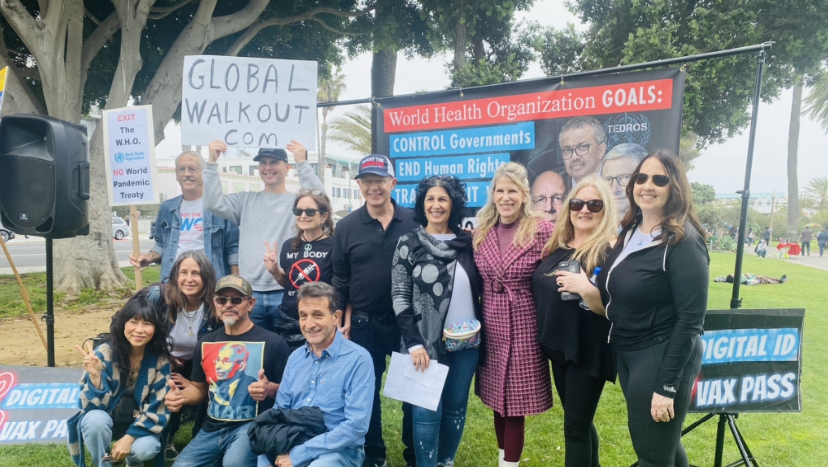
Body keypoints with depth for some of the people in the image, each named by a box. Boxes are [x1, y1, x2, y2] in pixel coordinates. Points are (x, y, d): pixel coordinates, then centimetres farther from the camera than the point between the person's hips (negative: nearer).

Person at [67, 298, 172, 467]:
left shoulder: (160, 360, -16)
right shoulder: (104, 353, -18)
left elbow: (158, 409, -12)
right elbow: (94, 405, -20)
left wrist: (129, 437, -21)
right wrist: (95, 375, -37)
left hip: (140, 423, 1)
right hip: (106, 419, 0)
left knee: (145, 448, -29)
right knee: (95, 420, -33)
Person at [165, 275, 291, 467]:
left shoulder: (272, 342, -9)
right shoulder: (205, 343, 9)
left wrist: (270, 389, -26)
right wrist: (180, 395, 0)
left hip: (252, 425, -5)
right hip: (213, 427, 6)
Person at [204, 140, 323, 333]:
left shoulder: (297, 201, 2)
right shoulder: (246, 200, 13)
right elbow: (213, 203, 3)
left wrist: (302, 162, -22)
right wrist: (212, 162, -4)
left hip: (286, 293, -3)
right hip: (250, 294, 4)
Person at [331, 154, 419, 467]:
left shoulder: (413, 221, -3)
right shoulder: (347, 227, 0)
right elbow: (340, 280, 4)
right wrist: (345, 320, 2)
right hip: (365, 325, 1)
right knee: (367, 391, 13)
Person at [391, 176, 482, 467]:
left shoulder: (467, 241, 4)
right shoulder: (409, 243, -4)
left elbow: (480, 287, 12)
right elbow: (399, 298, -6)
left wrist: (480, 328, 2)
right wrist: (414, 344, -13)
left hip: (467, 342, 3)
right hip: (427, 343, -3)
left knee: (456, 407, 14)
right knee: (428, 410, 0)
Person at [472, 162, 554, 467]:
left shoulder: (542, 231, -9)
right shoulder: (481, 233, 5)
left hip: (524, 327, -4)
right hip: (491, 327, 5)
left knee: (514, 402, 3)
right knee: (498, 399, 16)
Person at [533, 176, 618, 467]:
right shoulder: (557, 246, 4)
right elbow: (541, 289, 19)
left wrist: (586, 289, -32)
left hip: (589, 352, -7)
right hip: (559, 346, 7)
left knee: (576, 426, 3)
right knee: (579, 421, 21)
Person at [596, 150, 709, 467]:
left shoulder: (683, 242, -17)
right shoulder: (629, 231, 5)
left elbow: (690, 320, -19)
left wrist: (667, 385, -20)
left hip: (662, 358, -7)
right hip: (626, 353, 7)